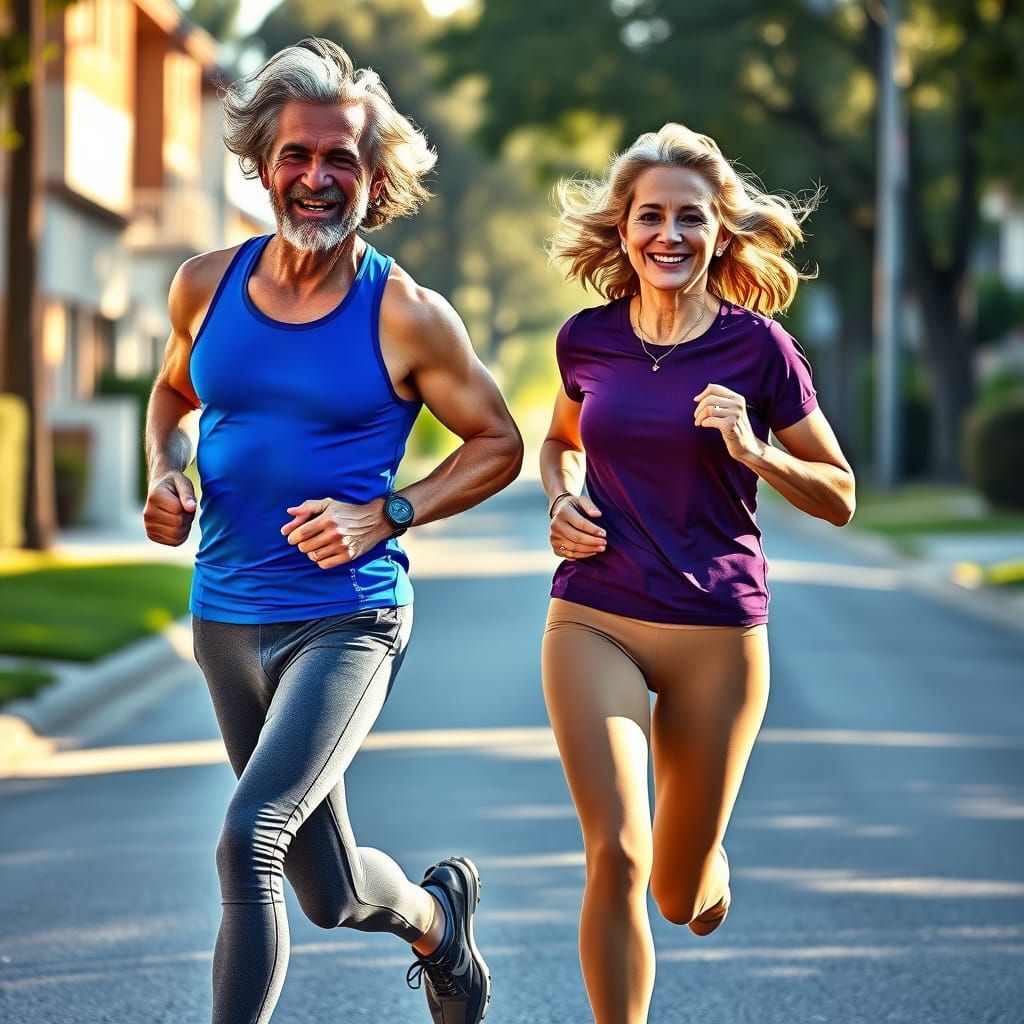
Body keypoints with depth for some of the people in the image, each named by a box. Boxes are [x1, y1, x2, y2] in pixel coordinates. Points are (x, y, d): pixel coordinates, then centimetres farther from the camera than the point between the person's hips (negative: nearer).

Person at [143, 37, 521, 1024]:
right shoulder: (207, 285, 2)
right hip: (225, 616, 5)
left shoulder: (407, 317, -9)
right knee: (331, 894, 15)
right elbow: (174, 391, 21)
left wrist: (384, 516, -13)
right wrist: (165, 474, 0)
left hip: (347, 618, -5)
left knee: (249, 842, -25)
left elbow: (498, 442, 1)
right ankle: (436, 918, 49)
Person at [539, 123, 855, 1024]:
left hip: (717, 634, -1)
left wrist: (754, 452, -17)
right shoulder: (588, 340, 1)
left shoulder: (758, 347, -6)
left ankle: (703, 857, 48)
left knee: (679, 896, 11)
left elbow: (840, 498, 0)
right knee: (616, 859, -17)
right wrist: (562, 499, 2)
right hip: (594, 622, 1)